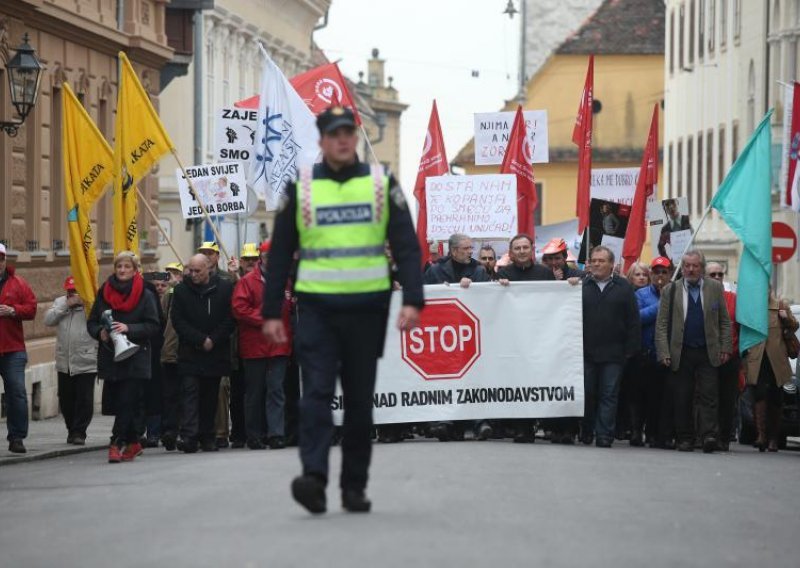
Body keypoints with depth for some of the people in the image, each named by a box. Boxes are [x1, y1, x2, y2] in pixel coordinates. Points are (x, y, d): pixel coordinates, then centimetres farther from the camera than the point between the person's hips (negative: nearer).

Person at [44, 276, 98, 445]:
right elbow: (48, 320, -2)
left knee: (84, 399, -5)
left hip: (86, 363, -5)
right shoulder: (60, 302, 12)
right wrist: (67, 305, -8)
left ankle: (79, 432, 3)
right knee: (66, 399, 12)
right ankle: (72, 429, 27)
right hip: (64, 362, 5)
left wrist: (83, 302, -15)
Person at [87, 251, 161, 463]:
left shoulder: (145, 295, -1)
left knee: (126, 402, -12)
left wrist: (128, 329, -19)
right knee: (119, 403, 8)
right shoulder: (104, 292, 9)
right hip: (109, 356, 4)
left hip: (135, 359, -4)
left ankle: (116, 443, -14)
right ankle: (132, 442, 20)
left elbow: (153, 326, -6)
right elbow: (91, 322, 12)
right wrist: (100, 332, -10)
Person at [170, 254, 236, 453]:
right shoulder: (181, 290, 2)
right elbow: (178, 321, -2)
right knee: (190, 392, -10)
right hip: (189, 353, -1)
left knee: (210, 396, 7)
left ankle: (207, 436, 14)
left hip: (216, 352, 1)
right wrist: (200, 340, -10)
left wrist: (213, 340, -10)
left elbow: (230, 319, -1)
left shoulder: (225, 287, 1)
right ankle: (189, 436, -17)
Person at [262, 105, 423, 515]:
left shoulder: (382, 185, 5)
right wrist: (272, 312, 2)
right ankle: (314, 477, -23)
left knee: (360, 401, 7)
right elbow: (280, 254, 7)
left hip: (366, 310, 1)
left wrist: (412, 300, -11)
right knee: (317, 393, -13)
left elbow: (406, 247, 1)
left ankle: (354, 487, 15)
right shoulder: (300, 189, 5)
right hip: (316, 308, -1)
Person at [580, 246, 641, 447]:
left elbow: (634, 321, 4)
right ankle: (586, 432, 17)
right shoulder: (581, 285, 6)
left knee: (609, 395, -1)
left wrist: (630, 349, -2)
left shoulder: (623, 287, 5)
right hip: (586, 352, 1)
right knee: (587, 393, 5)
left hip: (613, 354, -1)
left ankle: (604, 436, 0)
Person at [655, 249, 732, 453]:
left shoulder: (715, 288, 9)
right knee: (682, 398, 1)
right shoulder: (670, 290, 6)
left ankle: (708, 436, -13)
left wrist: (725, 348, 1)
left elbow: (725, 321, 10)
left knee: (709, 396, -9)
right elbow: (661, 325, 3)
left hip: (709, 353, 0)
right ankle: (685, 438, 7)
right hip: (681, 353, 0)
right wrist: (664, 353, -6)